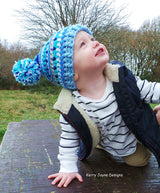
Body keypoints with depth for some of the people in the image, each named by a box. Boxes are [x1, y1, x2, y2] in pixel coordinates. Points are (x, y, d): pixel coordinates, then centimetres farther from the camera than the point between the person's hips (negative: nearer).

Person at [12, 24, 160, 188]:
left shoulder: (120, 76, -28)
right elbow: (68, 140, -16)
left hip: (139, 132, 1)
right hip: (113, 147, 0)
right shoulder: (70, 109, -32)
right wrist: (68, 168, -13)